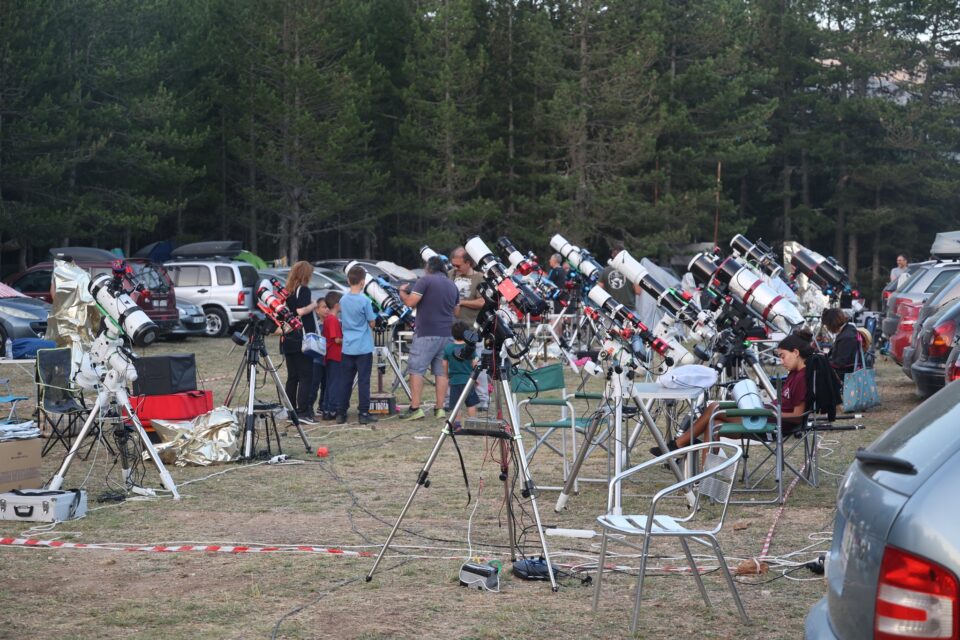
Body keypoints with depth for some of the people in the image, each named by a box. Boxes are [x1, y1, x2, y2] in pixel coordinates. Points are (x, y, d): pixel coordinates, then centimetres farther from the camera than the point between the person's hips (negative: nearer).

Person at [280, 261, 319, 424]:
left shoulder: (286, 291, 15)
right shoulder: (303, 290, -8)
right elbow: (301, 311, -20)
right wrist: (314, 305, -6)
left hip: (288, 340, 7)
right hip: (302, 340, -7)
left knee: (292, 377, 10)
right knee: (306, 376, -6)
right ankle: (303, 411, -12)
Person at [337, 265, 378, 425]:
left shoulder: (343, 300, 4)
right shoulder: (364, 301, -12)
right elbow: (372, 323, -5)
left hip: (347, 347, 5)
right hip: (363, 347, -5)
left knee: (345, 381, 8)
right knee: (363, 381, 0)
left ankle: (341, 413, 10)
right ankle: (364, 413, 1)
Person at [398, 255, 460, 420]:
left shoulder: (425, 280, -8)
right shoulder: (452, 285, 14)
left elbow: (411, 302, -13)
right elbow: (456, 309, 22)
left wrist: (402, 292, 5)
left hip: (426, 334, -6)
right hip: (446, 334, 6)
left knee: (416, 370, -3)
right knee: (442, 371, 9)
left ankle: (415, 408, -9)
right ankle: (440, 408, 8)